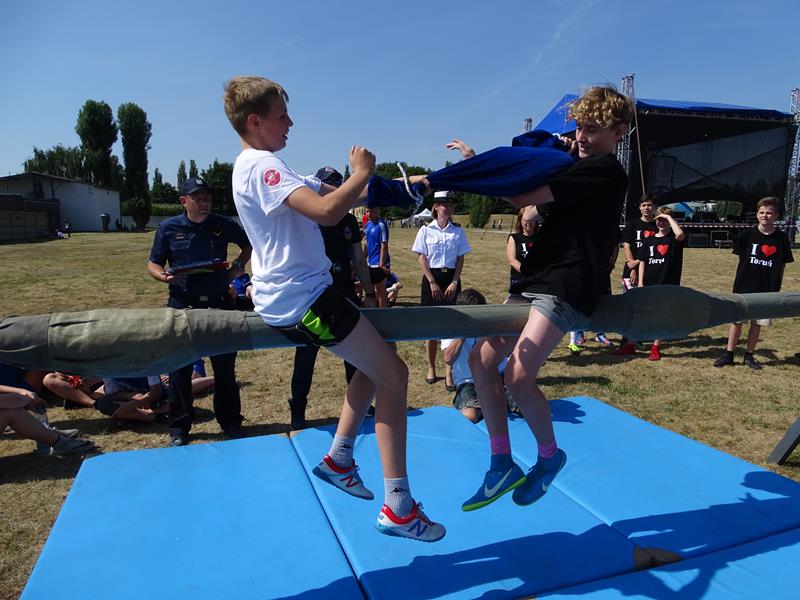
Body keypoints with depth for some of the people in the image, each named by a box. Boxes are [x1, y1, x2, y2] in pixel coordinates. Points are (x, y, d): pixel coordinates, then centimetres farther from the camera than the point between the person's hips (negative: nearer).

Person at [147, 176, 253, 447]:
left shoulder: (223, 225, 2)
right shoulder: (168, 228, 1)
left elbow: (248, 244, 19)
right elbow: (153, 263, 6)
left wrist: (238, 266, 1)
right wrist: (164, 276, -16)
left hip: (219, 303, 1)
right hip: (183, 305, -1)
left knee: (225, 365, 9)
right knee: (179, 367, 5)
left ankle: (231, 422, 25)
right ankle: (179, 427, 21)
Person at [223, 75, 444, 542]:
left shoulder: (262, 165, 18)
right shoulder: (262, 165, -15)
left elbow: (325, 194, 18)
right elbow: (327, 211, -30)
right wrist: (362, 173, -12)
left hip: (293, 296, 10)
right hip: (302, 298, -10)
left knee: (375, 361, 21)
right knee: (393, 373, -6)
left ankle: (339, 458, 25)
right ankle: (398, 507, -1)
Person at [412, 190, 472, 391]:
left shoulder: (458, 231, 5)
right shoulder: (426, 230, 0)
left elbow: (460, 259, 5)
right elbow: (421, 258, -2)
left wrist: (454, 282, -7)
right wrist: (432, 282, -9)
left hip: (451, 279, 1)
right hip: (431, 279, -1)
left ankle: (449, 373, 2)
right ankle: (431, 368, 19)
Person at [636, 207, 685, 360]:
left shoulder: (673, 238, -2)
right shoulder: (649, 240, 8)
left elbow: (680, 234, -28)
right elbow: (642, 262, 7)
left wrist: (669, 216, -17)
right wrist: (640, 283, 0)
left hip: (667, 285, -2)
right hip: (648, 285, 3)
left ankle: (656, 348, 19)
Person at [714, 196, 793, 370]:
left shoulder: (781, 238, -1)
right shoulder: (747, 235, -3)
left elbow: (782, 266, 4)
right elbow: (741, 258, 5)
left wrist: (776, 289, 2)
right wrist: (751, 274, -2)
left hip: (767, 290, 1)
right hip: (744, 287, -1)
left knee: (757, 323, 9)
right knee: (737, 321, 5)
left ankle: (749, 355, 22)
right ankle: (729, 354, 14)